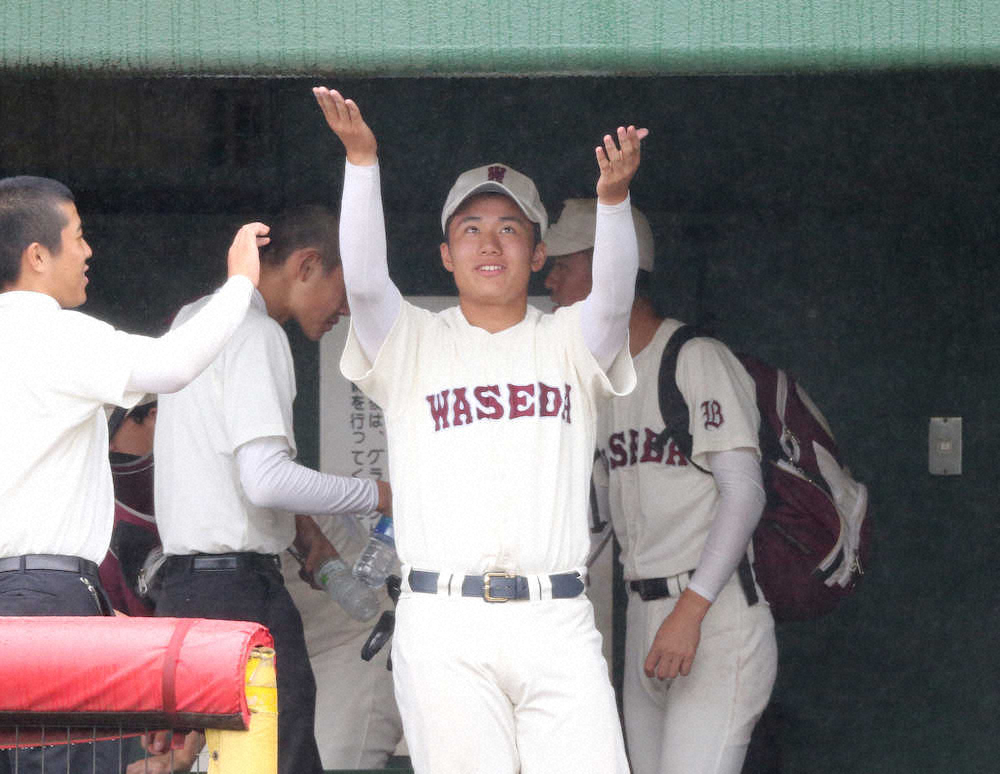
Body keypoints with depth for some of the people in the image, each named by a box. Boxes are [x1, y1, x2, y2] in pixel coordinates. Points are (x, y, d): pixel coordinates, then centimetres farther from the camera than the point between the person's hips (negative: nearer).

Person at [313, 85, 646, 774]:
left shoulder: (570, 343, 15)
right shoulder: (412, 345, 13)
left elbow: (613, 300, -5)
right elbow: (364, 281, -5)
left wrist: (613, 198, -24)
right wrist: (362, 160, -19)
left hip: (557, 621, 1)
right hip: (443, 623, -1)